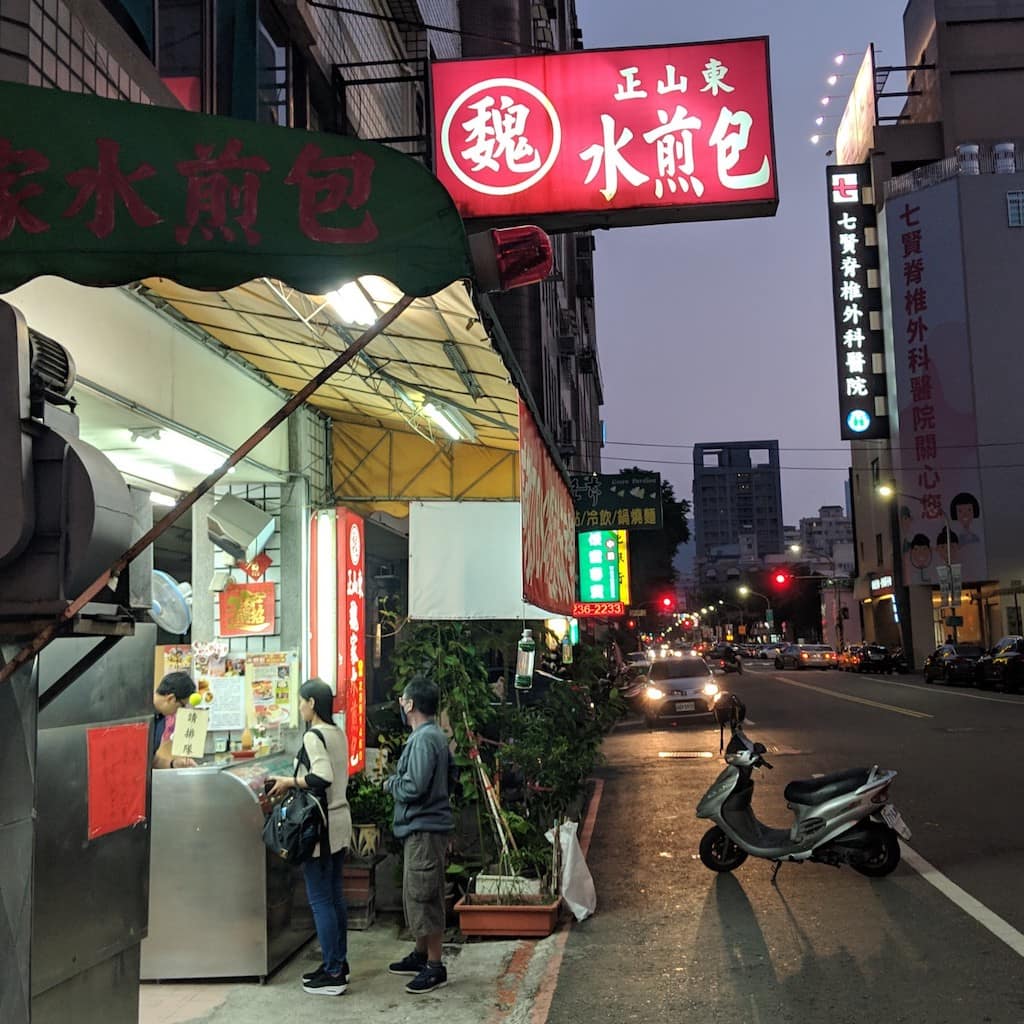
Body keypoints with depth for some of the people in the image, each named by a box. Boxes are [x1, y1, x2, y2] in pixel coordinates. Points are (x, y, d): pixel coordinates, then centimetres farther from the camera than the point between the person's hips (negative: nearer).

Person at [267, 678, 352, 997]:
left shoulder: (313, 736, -16)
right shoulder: (338, 733, 10)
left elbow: (322, 777, -28)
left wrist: (289, 782, -16)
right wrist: (295, 781, 15)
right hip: (340, 819, 9)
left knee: (320, 899, -2)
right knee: (335, 895, 15)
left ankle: (333, 974, 3)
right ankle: (339, 963, 24)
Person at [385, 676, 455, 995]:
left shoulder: (423, 739, -19)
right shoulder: (433, 735, 13)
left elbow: (413, 788, -26)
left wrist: (391, 783, -6)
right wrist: (397, 780, 12)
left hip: (424, 829, -11)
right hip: (422, 827, 11)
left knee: (423, 897, -4)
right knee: (417, 895, 19)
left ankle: (435, 967, 4)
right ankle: (421, 955, 31)